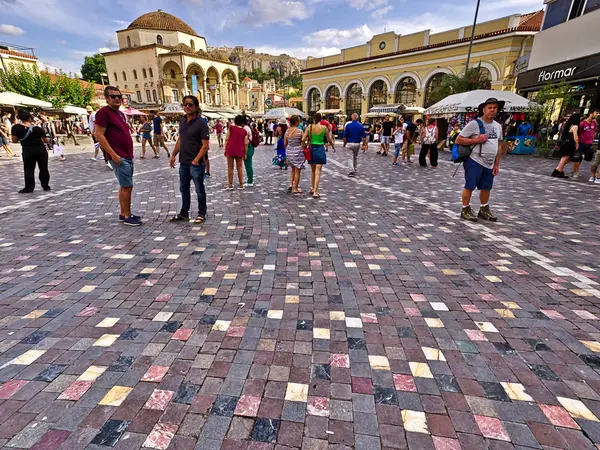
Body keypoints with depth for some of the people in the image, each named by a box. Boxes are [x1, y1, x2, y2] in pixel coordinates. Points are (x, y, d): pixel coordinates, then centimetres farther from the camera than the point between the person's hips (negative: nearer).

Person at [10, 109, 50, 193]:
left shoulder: (16, 127, -5)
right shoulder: (38, 128, -5)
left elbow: (14, 140, -3)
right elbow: (46, 141, 2)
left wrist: (21, 137, 15)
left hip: (28, 151, 0)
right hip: (41, 149, 1)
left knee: (29, 169, 7)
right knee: (43, 168, 9)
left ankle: (29, 187, 6)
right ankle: (46, 186, 14)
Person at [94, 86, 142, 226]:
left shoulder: (121, 114, 18)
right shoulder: (103, 112, -9)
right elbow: (99, 135, -16)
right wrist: (113, 154, -21)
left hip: (128, 156, 9)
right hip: (119, 157, -9)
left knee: (124, 186, 13)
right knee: (127, 186, -8)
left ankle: (123, 213, 22)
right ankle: (127, 216, 1)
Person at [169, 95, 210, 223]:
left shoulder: (201, 123, -11)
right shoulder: (182, 121, 9)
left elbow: (205, 145, -15)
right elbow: (180, 139, 18)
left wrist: (196, 160, -20)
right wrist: (173, 155, 13)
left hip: (196, 163, -7)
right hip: (183, 162, 7)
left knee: (199, 190, 4)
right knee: (184, 189, 14)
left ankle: (201, 214, 19)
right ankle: (184, 213, 27)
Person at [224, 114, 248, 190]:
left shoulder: (231, 127, -1)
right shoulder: (244, 131, 3)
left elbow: (227, 139, -3)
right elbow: (245, 143, 1)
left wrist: (225, 149, 4)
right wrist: (245, 153, 9)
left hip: (230, 149, -1)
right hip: (240, 151, 2)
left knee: (230, 167, 6)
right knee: (239, 167, 10)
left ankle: (230, 185, 9)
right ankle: (241, 184, 13)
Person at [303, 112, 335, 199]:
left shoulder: (309, 127, -3)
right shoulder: (324, 128, -7)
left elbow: (303, 139, -6)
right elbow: (329, 140, 4)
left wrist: (307, 142, 16)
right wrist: (333, 146, 23)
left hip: (311, 149, 3)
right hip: (320, 149, -3)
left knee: (313, 170, 18)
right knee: (317, 172, -3)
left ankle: (313, 189, 29)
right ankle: (315, 192, -8)